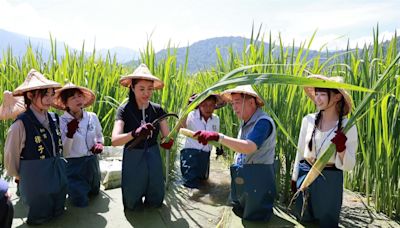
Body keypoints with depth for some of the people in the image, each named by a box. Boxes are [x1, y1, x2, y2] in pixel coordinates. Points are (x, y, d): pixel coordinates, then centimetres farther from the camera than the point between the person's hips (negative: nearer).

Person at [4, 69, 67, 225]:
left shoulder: (53, 119, -1)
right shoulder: (21, 124, -19)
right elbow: (11, 155, -7)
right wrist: (19, 176, 6)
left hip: (58, 175, 6)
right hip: (36, 179, -6)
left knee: (57, 213, 22)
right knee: (40, 218, 14)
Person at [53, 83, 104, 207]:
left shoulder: (92, 117, -6)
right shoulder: (61, 121, -18)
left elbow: (100, 136, 12)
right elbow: (64, 152, -18)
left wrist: (99, 144, -9)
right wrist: (70, 134, -34)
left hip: (92, 162, 5)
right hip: (74, 164, -4)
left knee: (94, 193, 24)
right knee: (81, 202, 6)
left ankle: (74, 188, 51)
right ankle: (70, 189, 35)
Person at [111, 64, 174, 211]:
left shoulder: (157, 110, -6)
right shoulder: (124, 110, -15)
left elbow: (168, 137, -8)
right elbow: (114, 141, -27)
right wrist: (135, 133, -46)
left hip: (153, 159, 3)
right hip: (133, 160, -2)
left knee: (156, 202, 14)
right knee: (133, 204, 9)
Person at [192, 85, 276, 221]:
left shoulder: (263, 122, -22)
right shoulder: (245, 123, 10)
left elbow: (249, 147, -36)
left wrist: (217, 137, -41)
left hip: (257, 180, -9)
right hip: (241, 179, 9)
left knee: (255, 220, 4)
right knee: (240, 216, 21)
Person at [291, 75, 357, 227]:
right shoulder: (308, 120, -5)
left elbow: (348, 166, -7)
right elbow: (300, 151, 6)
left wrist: (341, 148, -25)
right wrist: (294, 178, 9)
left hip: (330, 180, -2)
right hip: (305, 174, 3)